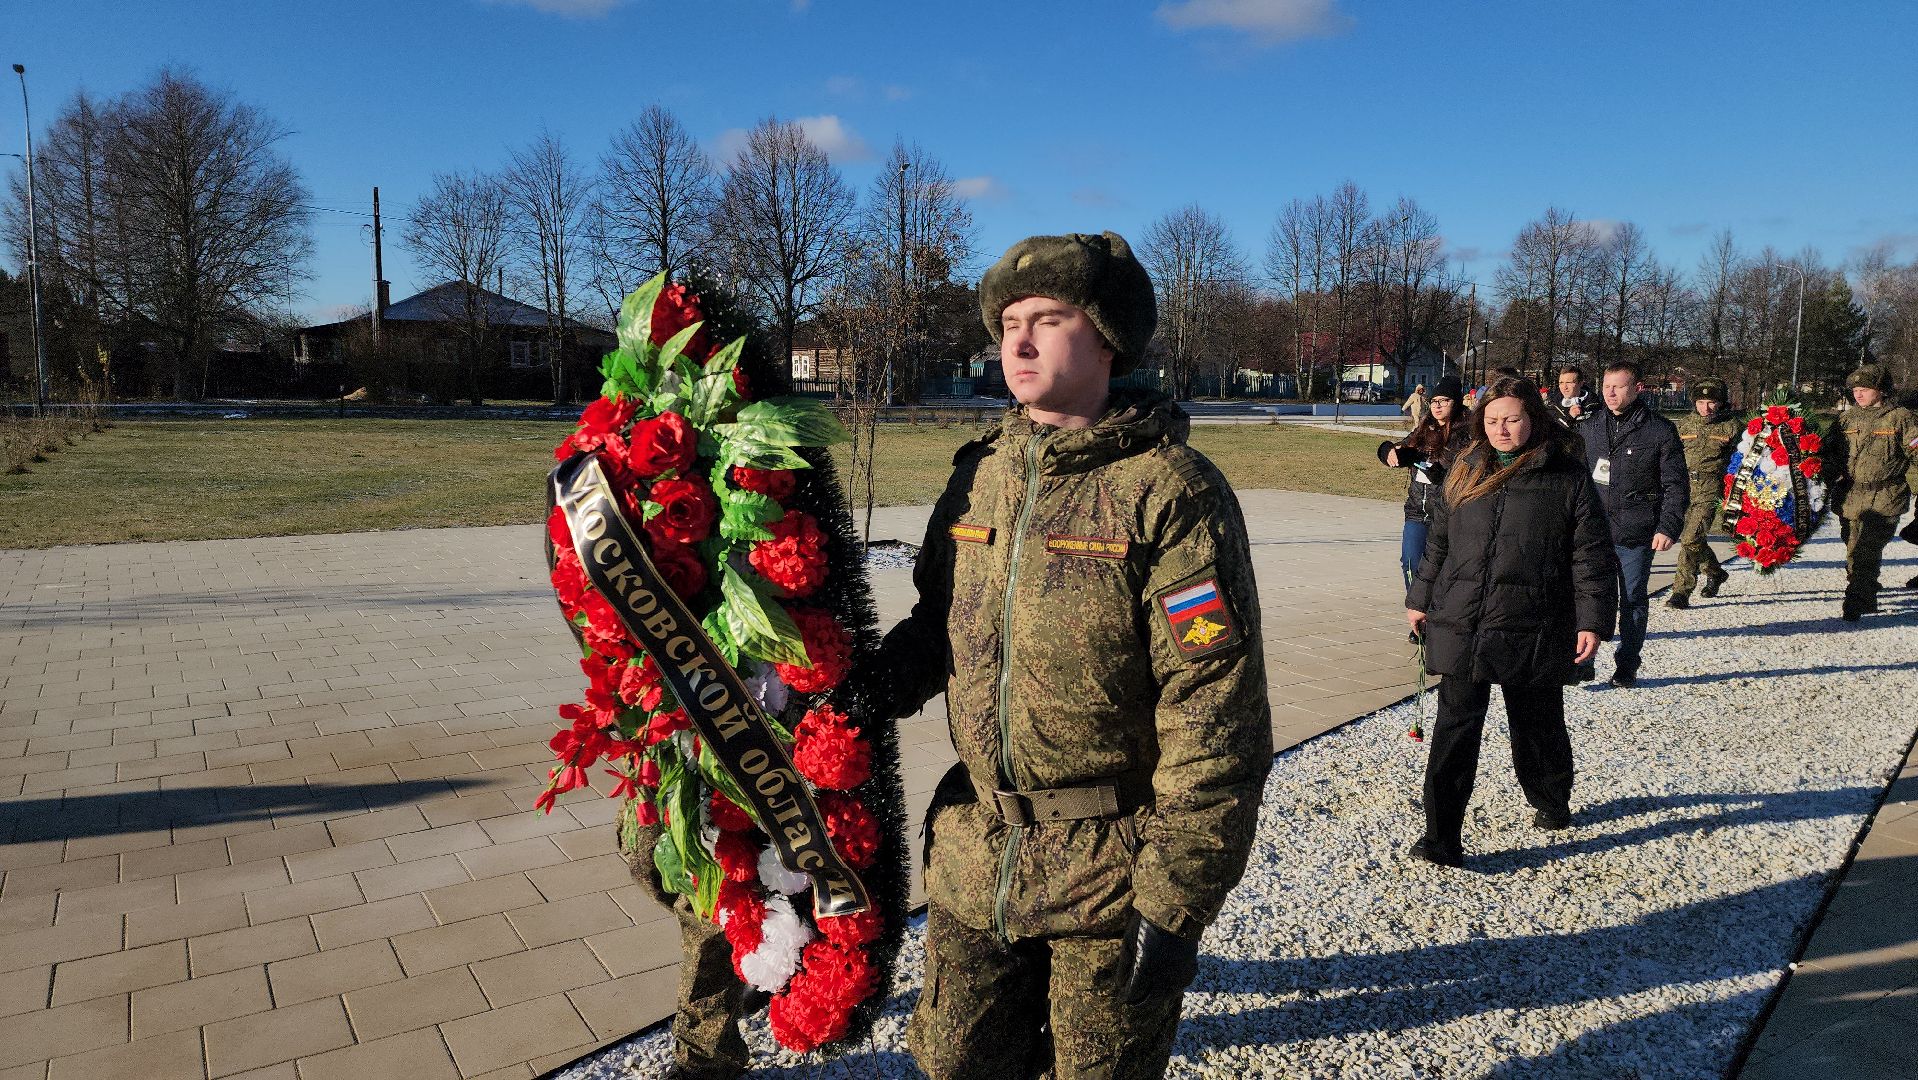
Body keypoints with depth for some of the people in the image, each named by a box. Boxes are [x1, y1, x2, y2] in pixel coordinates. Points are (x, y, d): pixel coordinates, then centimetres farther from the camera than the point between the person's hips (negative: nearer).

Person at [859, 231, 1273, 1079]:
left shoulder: (1170, 492, -15)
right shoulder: (980, 472, 4)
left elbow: (1214, 717, -16)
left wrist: (1176, 898, -15)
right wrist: (873, 684, -1)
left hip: (1114, 876, -5)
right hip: (973, 856, 5)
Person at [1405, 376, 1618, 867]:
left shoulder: (1568, 478, -4)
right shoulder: (1467, 472, 7)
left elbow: (1592, 556, -3)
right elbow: (1438, 542, 15)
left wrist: (1592, 621, -8)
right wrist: (1420, 599, 16)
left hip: (1532, 633, -2)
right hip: (1461, 627, 2)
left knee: (1538, 726, 16)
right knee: (1454, 731, -1)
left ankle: (1552, 803, 43)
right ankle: (1442, 839, 2)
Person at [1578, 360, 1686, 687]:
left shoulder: (1660, 431, -2)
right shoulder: (1588, 428, 7)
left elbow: (1676, 486, -2)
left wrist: (1668, 527, -11)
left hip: (1636, 536, -2)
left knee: (1633, 602, 10)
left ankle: (1627, 665, 22)